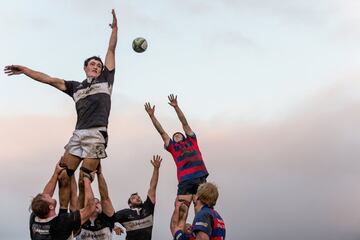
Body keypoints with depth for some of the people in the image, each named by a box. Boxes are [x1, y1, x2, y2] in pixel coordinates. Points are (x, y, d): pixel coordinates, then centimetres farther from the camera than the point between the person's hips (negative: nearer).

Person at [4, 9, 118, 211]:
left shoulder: (105, 80, 15)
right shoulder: (76, 87, 22)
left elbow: (111, 50, 11)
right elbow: (49, 79, 22)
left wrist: (115, 28, 7)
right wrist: (24, 70, 20)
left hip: (96, 134, -4)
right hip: (78, 134, 4)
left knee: (84, 180, -9)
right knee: (63, 176, -3)